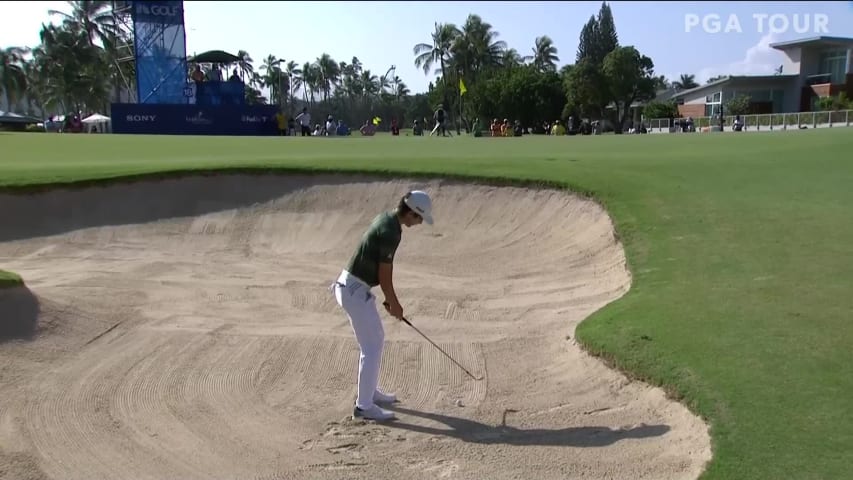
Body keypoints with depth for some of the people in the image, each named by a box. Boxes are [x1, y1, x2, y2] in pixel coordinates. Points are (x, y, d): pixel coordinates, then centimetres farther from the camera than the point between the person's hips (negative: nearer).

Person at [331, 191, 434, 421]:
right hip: (355, 291, -10)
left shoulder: (385, 218, 9)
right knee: (372, 347, -2)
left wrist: (389, 299, 16)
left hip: (352, 286, 10)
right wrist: (394, 304, -1)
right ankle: (364, 406, 6)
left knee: (376, 338, 20)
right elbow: (384, 275, -17)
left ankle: (370, 391, 33)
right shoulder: (391, 232, -22)